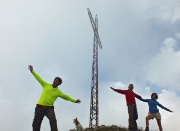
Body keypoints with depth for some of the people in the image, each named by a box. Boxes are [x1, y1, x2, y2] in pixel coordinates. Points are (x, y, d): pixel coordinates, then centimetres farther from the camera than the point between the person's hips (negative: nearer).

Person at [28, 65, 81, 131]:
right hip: (40, 107, 1)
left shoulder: (58, 92, 8)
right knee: (36, 123, 0)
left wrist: (75, 100, 3)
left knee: (53, 120, -25)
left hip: (49, 108, -1)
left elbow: (66, 97, 9)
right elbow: (39, 78, 11)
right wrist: (32, 71, 10)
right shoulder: (46, 85, 9)